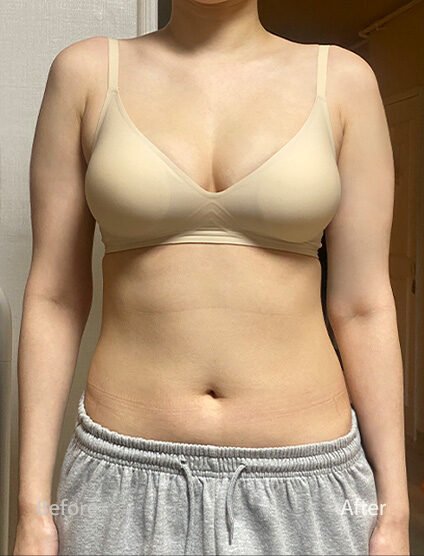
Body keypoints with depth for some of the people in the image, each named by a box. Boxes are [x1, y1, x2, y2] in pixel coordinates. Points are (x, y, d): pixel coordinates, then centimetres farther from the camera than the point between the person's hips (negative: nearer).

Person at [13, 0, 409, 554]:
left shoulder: (343, 79, 0)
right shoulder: (86, 71, 0)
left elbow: (362, 306, -1)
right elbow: (54, 296, 0)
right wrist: (32, 507, -1)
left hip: (302, 481, 1)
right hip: (130, 482, 1)